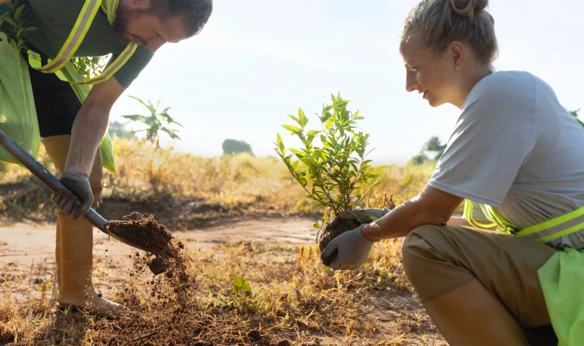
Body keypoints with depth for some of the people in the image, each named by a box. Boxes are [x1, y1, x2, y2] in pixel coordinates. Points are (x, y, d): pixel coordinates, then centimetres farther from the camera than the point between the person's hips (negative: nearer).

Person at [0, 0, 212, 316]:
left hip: (47, 67, 6)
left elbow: (98, 106, -13)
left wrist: (78, 171, -27)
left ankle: (75, 291, 12)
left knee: (89, 174, 0)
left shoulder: (142, 42, -14)